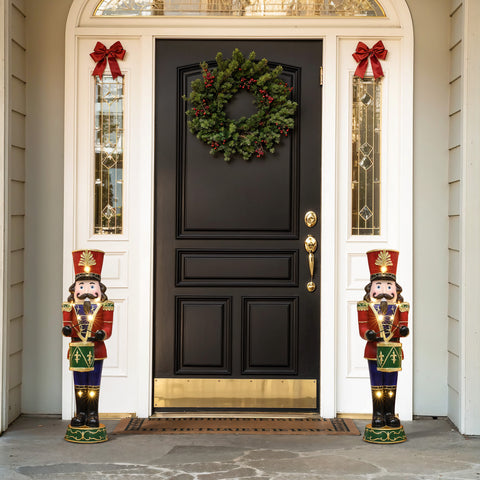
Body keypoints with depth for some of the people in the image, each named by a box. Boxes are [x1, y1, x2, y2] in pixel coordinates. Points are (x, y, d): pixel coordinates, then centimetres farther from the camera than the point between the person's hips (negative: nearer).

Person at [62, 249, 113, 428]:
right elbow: (67, 325, 3)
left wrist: (102, 334, -25)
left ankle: (93, 414, 9)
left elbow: (108, 328, -3)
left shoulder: (104, 305, 0)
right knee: (79, 385, 6)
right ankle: (80, 413, 14)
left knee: (94, 385, 2)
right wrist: (67, 330, -20)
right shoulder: (71, 305, 5)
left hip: (96, 350, -1)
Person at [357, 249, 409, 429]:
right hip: (374, 350, -2)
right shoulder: (366, 305, -2)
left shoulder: (399, 306, 4)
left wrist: (403, 330, -22)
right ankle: (378, 414, 12)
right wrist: (368, 334, -26)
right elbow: (362, 327, -5)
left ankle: (390, 414, 16)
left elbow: (403, 324, 1)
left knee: (391, 385, 7)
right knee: (376, 385, 4)